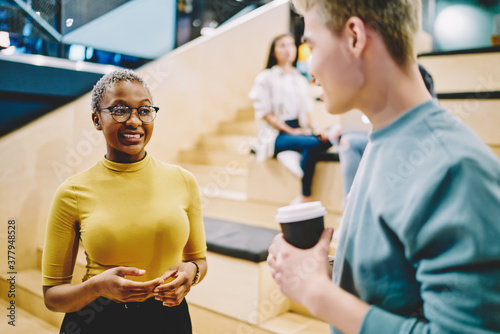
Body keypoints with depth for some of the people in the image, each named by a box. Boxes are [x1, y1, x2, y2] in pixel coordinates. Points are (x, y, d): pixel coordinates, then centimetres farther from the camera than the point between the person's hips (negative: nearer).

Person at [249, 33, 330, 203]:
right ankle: (306, 196, -24)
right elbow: (265, 113, -5)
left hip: (298, 130, 5)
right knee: (312, 143, -33)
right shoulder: (266, 78, 3)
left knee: (323, 141, -27)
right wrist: (290, 131, -13)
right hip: (275, 135, -5)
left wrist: (313, 128, -2)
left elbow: (306, 111, 19)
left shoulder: (301, 80, 21)